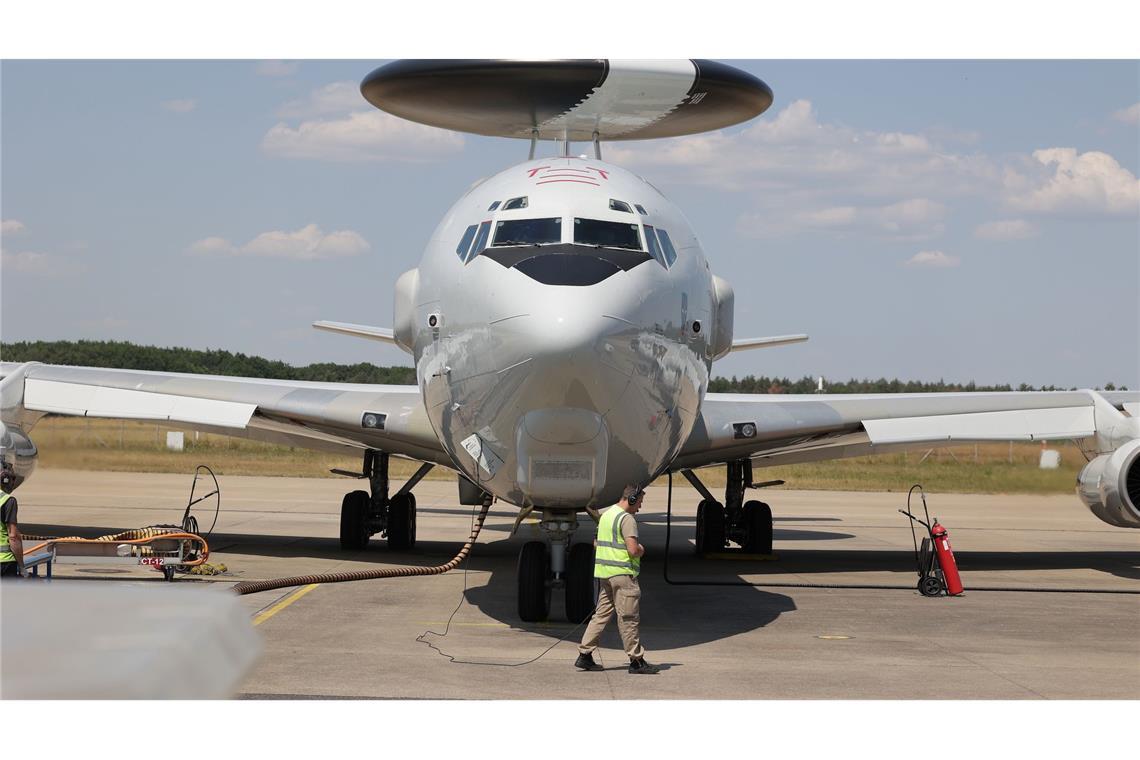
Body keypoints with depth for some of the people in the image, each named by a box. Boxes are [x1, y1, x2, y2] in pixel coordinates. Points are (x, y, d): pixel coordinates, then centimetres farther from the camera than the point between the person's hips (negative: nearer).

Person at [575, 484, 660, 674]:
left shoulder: (606, 514, 15)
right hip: (622, 573, -9)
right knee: (629, 619, -2)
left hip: (604, 573, 9)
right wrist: (641, 550, -1)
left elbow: (596, 543, 25)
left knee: (601, 614, 11)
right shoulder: (627, 519, -14)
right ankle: (636, 660, 4)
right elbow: (633, 549, -22)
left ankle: (584, 655, 8)